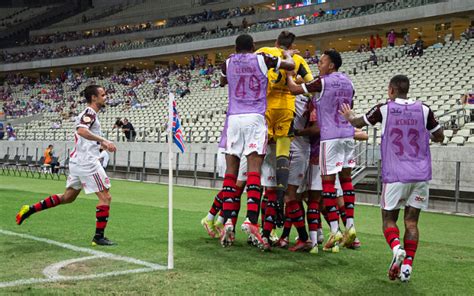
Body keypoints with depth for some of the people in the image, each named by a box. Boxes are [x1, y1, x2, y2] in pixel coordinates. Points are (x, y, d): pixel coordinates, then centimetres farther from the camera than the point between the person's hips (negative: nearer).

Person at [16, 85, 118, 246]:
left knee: (67, 197, 18)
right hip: (87, 161, -10)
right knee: (105, 197, -4)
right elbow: (81, 130, -31)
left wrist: (103, 145, 18)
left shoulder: (89, 114, 19)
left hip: (77, 161, 10)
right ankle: (99, 237, -2)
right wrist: (104, 140, -32)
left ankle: (30, 209, 16)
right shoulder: (90, 113, -11)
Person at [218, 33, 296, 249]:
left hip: (234, 118, 2)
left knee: (231, 170, 3)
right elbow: (290, 65, 15)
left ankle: (228, 221, -5)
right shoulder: (262, 59, 6)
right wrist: (288, 54, 36)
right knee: (254, 169, -9)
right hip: (255, 118, -2)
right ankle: (251, 219, -22)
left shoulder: (228, 63, 13)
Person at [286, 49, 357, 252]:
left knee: (328, 181, -4)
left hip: (330, 136, -7)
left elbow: (294, 90, -7)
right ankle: (350, 226, 10)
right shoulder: (348, 83, 12)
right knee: (346, 178, 13)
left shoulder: (323, 82, -10)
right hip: (347, 134, 7)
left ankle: (335, 231, -7)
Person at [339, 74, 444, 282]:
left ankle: (397, 249, -21)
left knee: (389, 219, 7)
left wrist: (349, 117, 39)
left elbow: (359, 123, 17)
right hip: (421, 175, 2)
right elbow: (439, 137, 15)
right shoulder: (424, 110, 4)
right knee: (411, 222, 8)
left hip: (395, 175, -2)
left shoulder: (383, 109, 0)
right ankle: (407, 264, 0)